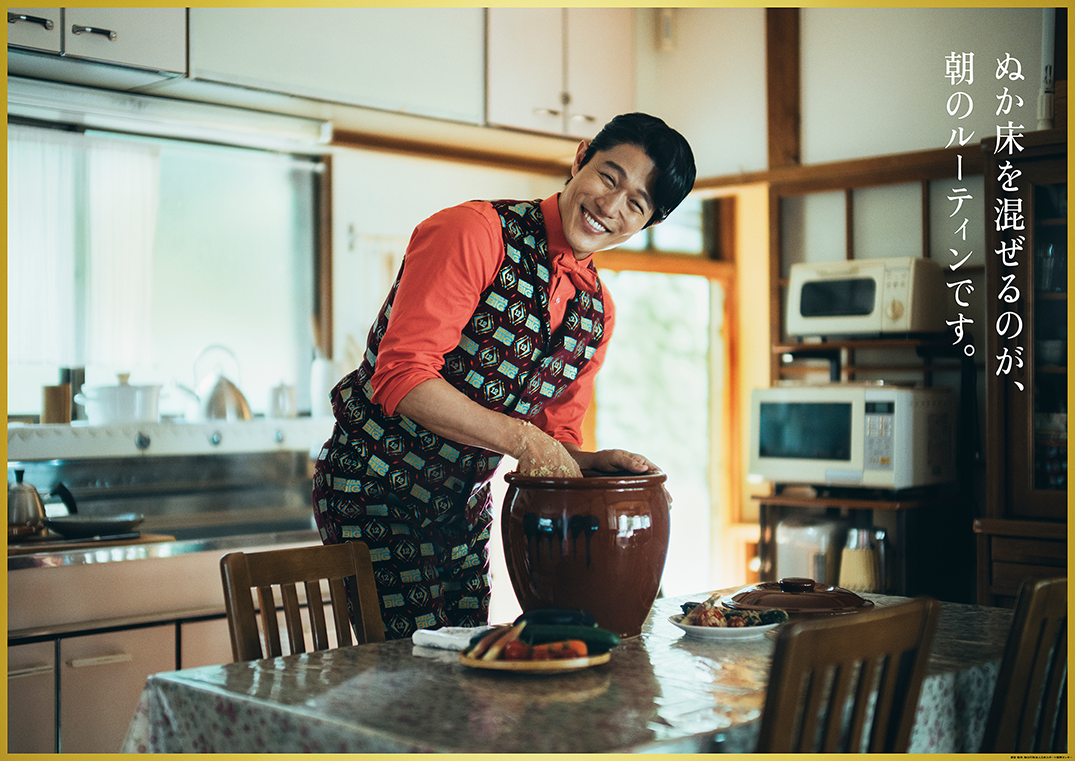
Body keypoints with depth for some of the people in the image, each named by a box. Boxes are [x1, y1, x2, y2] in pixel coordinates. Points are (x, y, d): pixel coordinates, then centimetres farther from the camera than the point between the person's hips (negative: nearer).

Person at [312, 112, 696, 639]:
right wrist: (523, 439, -28)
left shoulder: (597, 311, 5)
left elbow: (555, 435, 11)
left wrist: (592, 462, -11)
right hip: (375, 491, -7)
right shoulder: (474, 232, -18)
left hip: (465, 507, 7)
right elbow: (402, 378, -25)